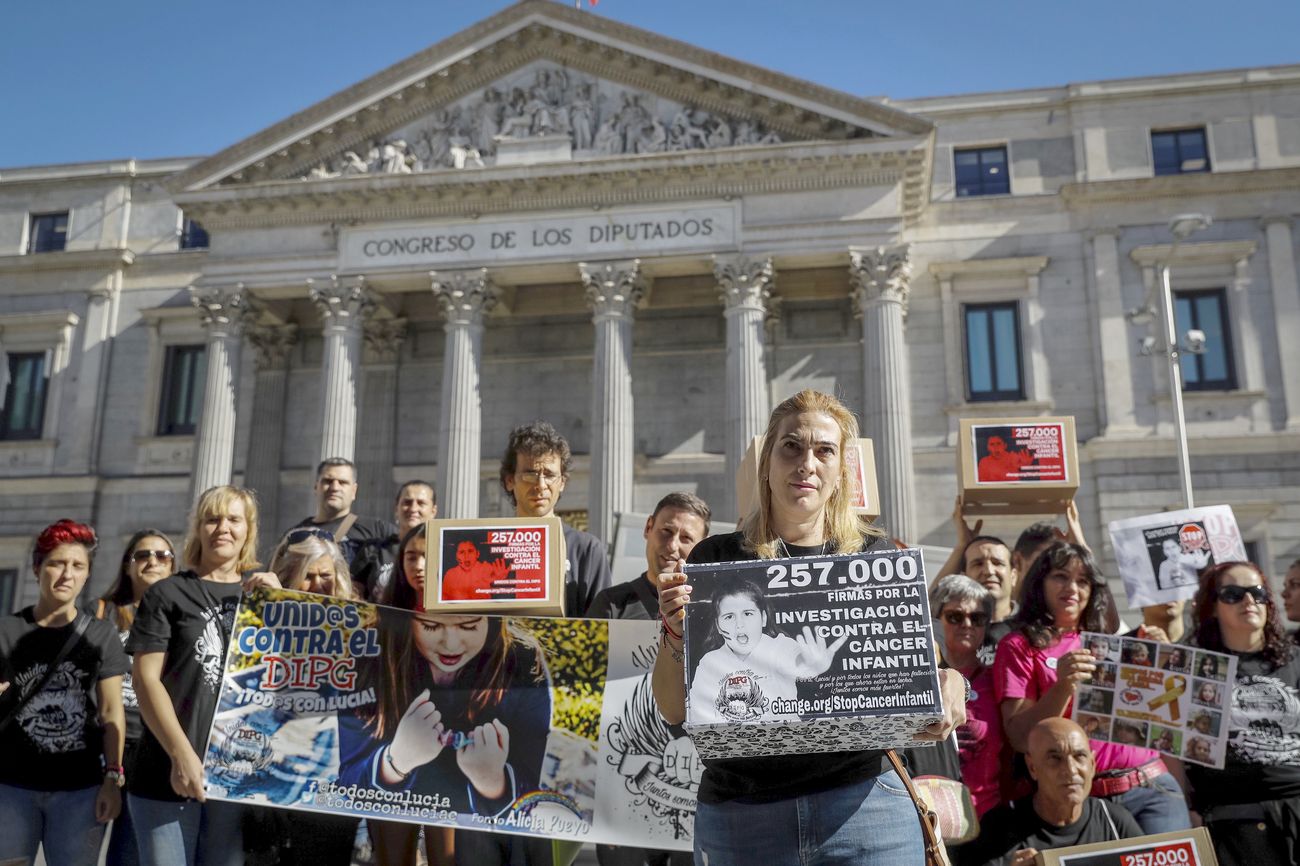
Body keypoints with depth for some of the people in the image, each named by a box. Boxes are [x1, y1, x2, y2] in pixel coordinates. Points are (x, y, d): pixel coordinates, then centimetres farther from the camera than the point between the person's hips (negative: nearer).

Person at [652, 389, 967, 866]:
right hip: (738, 818, 0)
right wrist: (675, 632, -17)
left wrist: (949, 684, -13)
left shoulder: (878, 557, 3)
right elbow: (675, 710, 2)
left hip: (861, 806, 0)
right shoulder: (717, 559, 2)